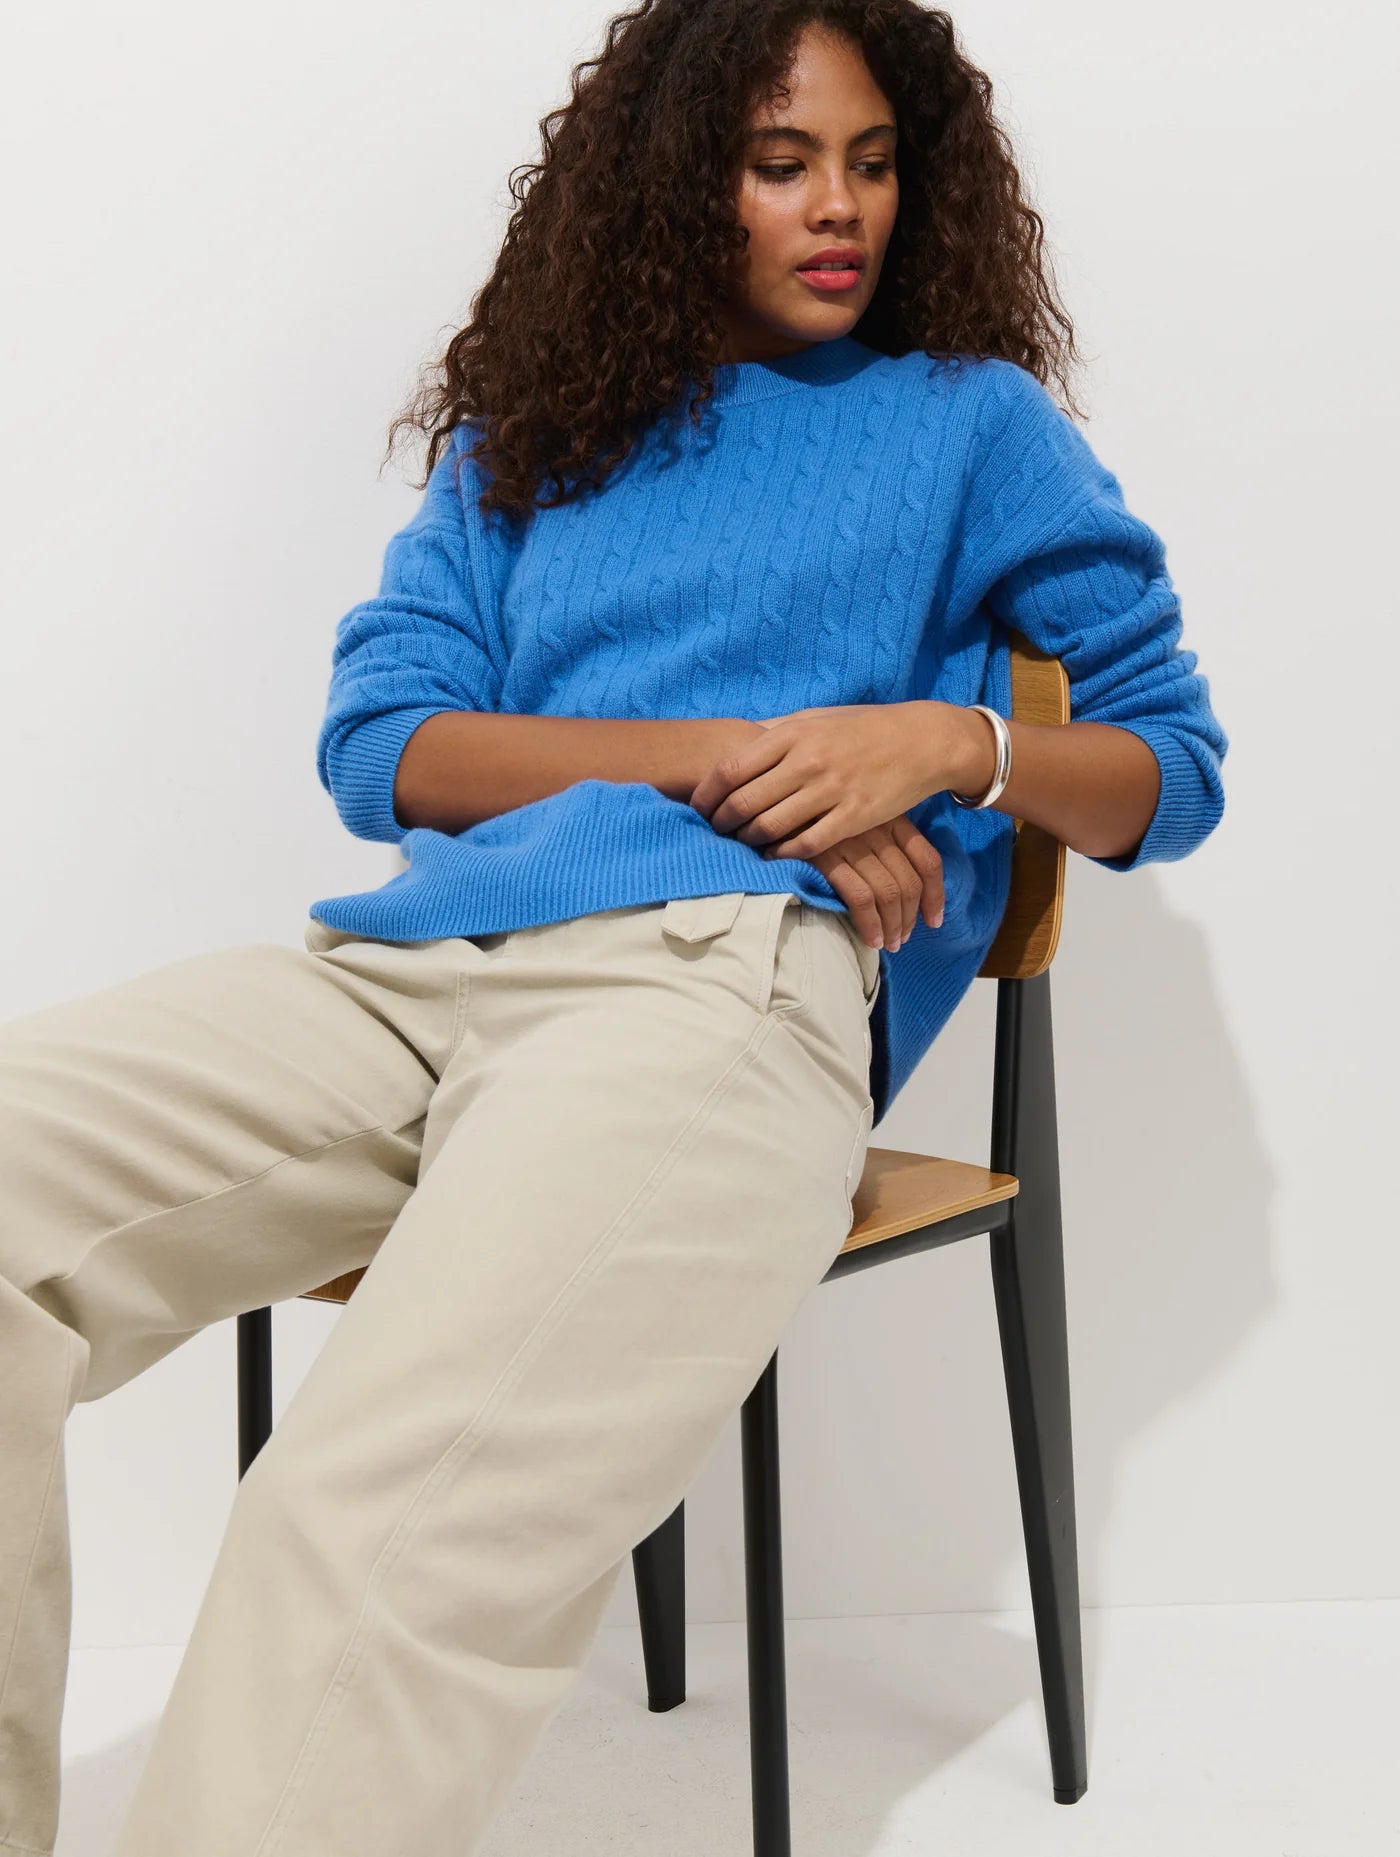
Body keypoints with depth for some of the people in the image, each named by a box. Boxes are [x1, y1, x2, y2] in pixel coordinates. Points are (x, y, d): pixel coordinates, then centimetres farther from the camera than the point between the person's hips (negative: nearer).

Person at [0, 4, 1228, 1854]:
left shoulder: (968, 419, 23)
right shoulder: (524, 434, 28)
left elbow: (1170, 767, 21)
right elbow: (376, 744, 14)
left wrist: (951, 740, -1)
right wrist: (721, 758, 0)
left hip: (728, 967, -4)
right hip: (403, 964, 4)